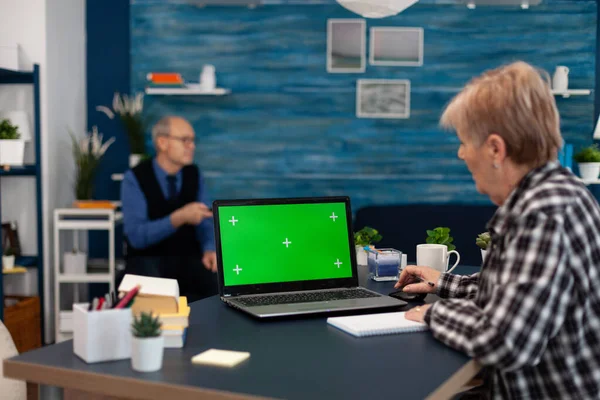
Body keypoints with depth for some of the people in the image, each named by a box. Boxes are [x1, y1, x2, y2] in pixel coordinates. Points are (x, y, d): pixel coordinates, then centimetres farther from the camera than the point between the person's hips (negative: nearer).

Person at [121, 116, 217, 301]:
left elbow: (206, 223, 4)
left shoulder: (194, 174, 4)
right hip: (148, 261, -3)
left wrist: (210, 250, -18)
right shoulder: (135, 178, -10)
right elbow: (136, 236, -19)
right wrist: (179, 218, -32)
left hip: (189, 259, 4)